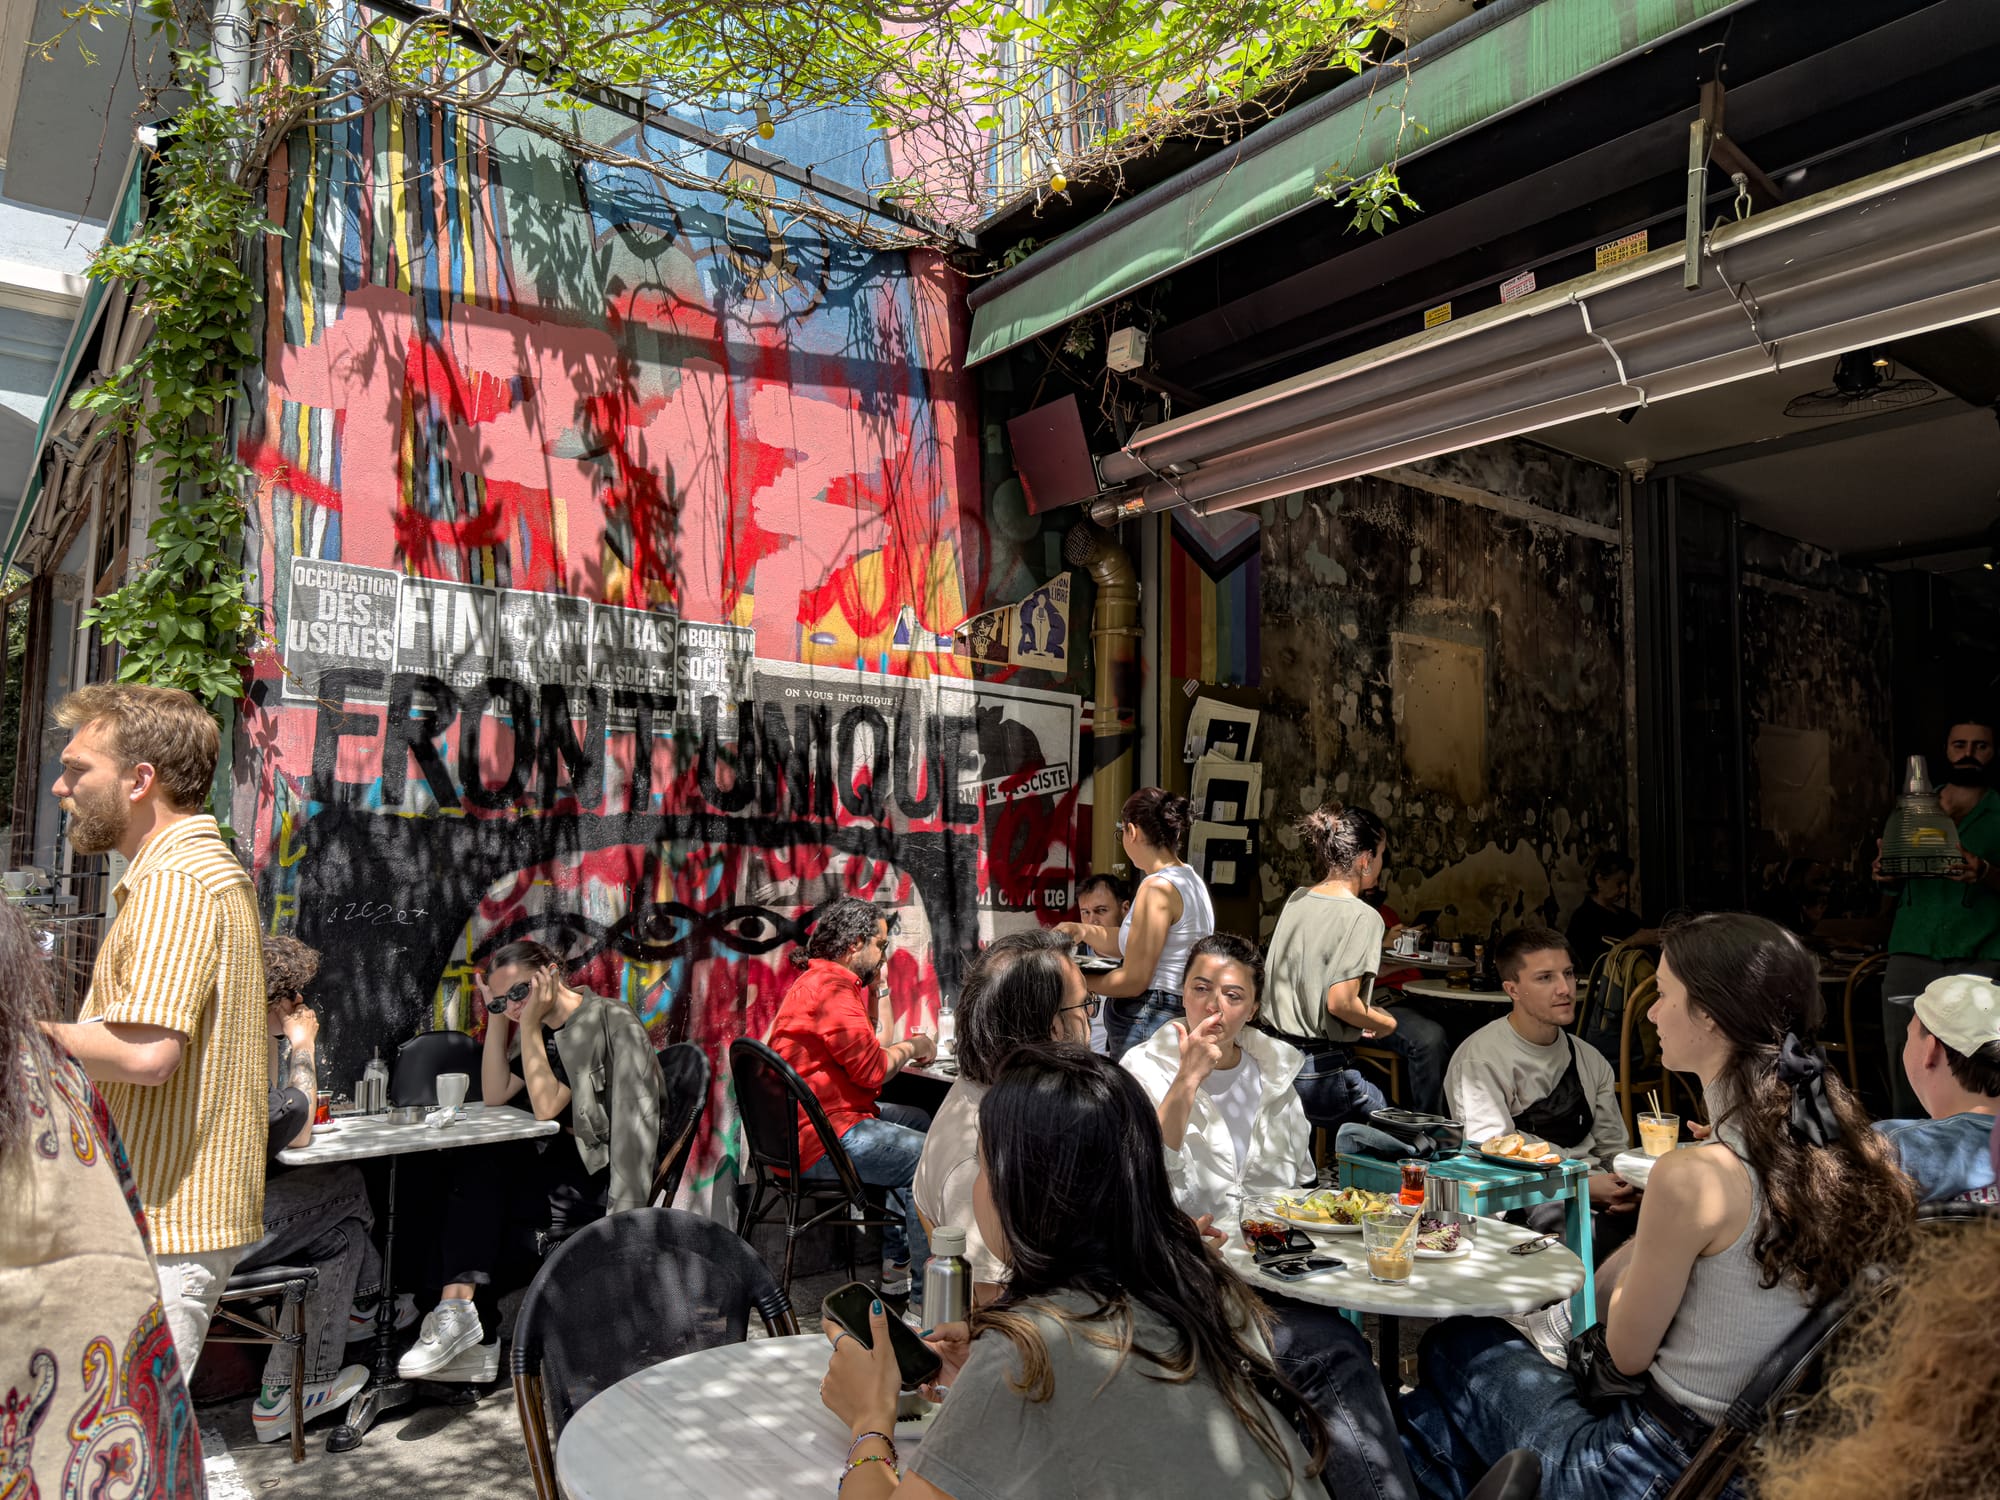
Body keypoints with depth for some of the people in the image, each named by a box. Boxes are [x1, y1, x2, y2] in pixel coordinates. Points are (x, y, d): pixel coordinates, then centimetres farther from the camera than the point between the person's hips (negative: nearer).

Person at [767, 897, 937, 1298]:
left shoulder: (820, 981, 16)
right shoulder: (831, 986, -19)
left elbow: (877, 1043, 19)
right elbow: (873, 1068, -21)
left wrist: (880, 986, 15)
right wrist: (913, 1046, -4)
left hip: (810, 1125, 12)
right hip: (821, 1143, -12)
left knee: (919, 1122, 24)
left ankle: (897, 1264, 26)